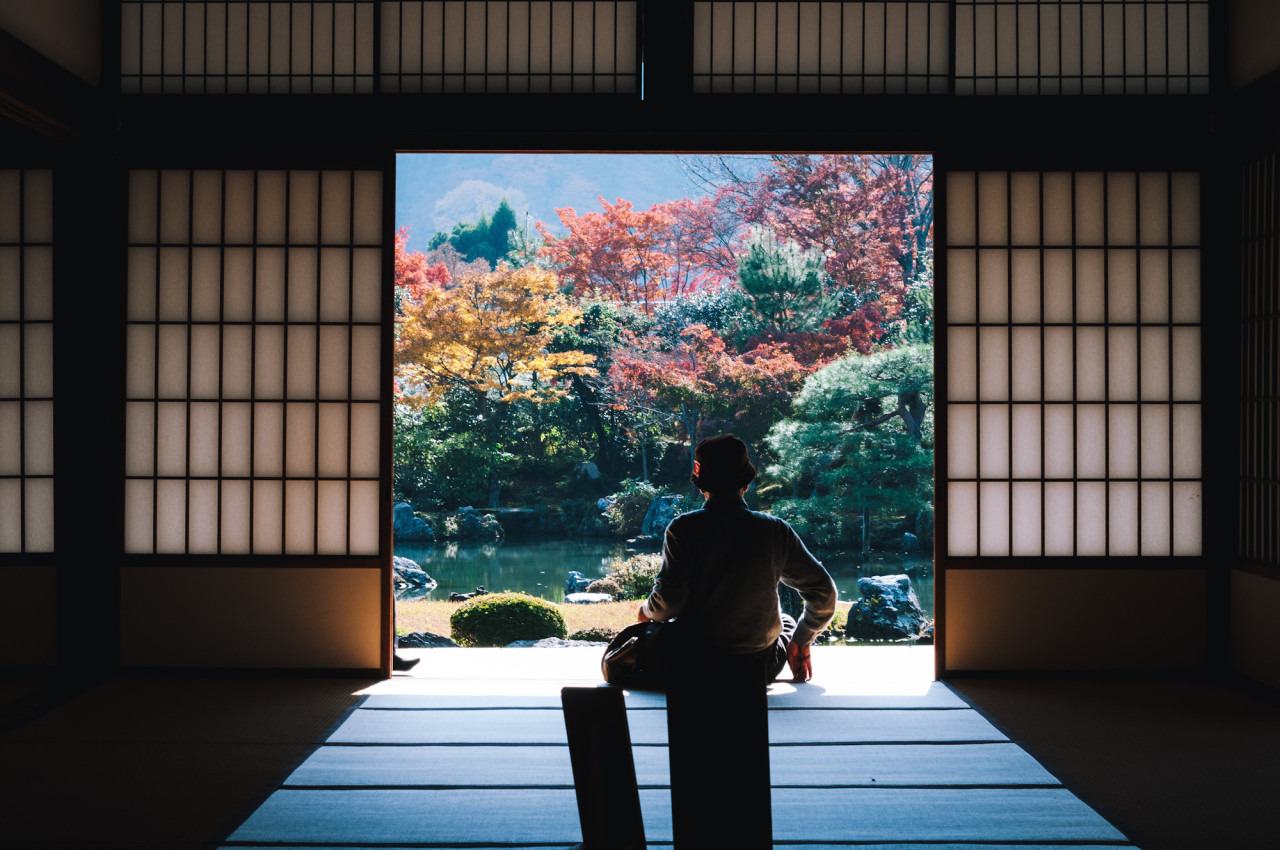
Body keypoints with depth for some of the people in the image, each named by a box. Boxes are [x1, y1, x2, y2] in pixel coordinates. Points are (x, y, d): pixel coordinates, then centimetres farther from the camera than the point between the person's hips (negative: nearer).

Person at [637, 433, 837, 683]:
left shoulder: (682, 529, -13)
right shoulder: (775, 531, -7)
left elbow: (668, 602, -18)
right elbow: (823, 593, -3)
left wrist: (647, 611, 6)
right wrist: (800, 643, 13)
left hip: (694, 670, -1)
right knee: (786, 622, 35)